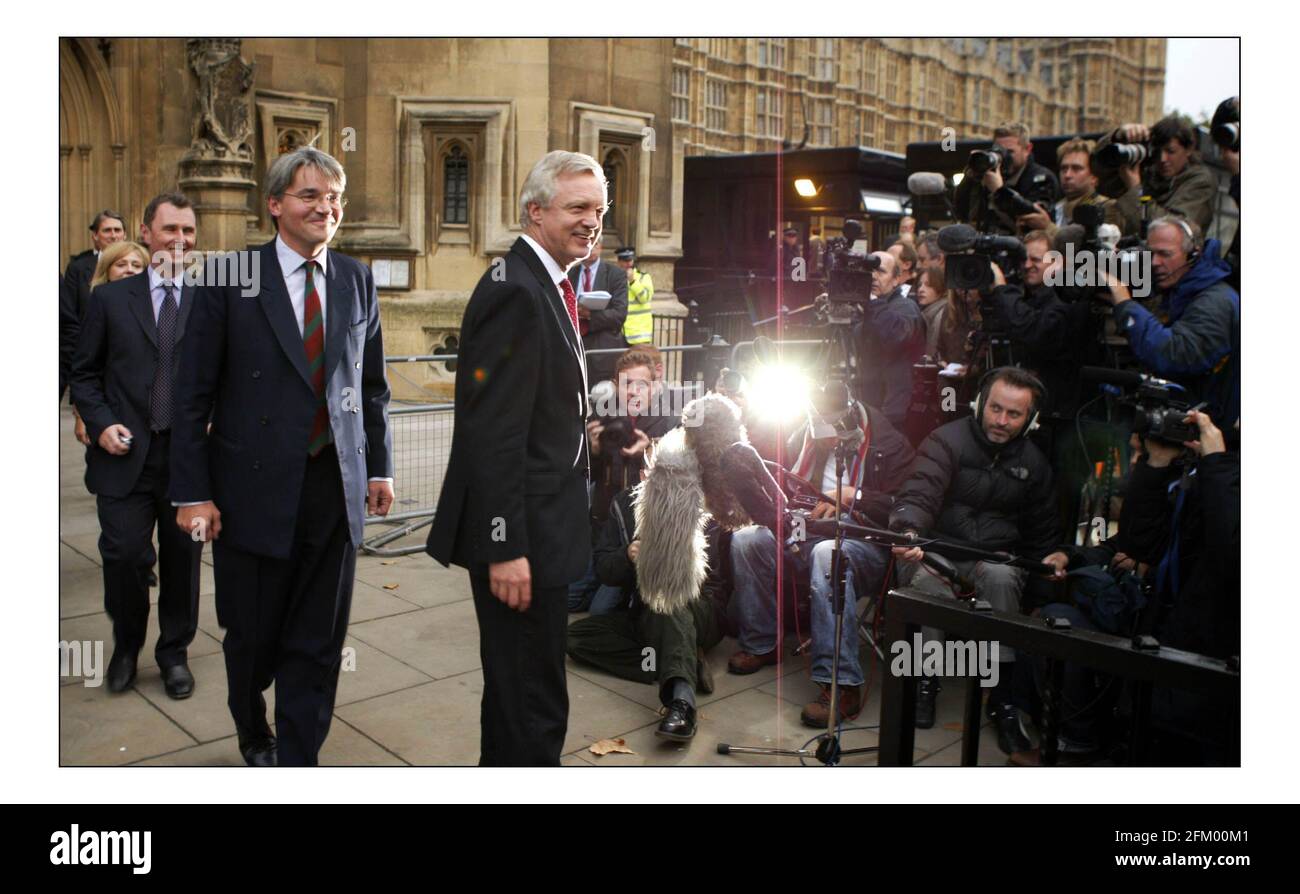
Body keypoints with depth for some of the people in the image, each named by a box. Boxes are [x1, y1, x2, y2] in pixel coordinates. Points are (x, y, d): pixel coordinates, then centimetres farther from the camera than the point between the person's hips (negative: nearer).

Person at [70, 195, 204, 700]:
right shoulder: (110, 298, 6)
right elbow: (85, 373, 8)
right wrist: (101, 423, -6)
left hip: (190, 455, 0)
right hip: (126, 455, 0)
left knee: (182, 559, 9)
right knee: (124, 556, 1)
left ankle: (175, 653, 28)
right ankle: (126, 645, 28)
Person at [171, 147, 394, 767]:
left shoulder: (357, 280, 7)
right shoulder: (231, 279, -4)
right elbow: (194, 394, -3)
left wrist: (380, 467, 9)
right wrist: (193, 493, -7)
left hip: (336, 486, 2)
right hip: (255, 487, -2)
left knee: (318, 643, 7)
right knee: (252, 636, 13)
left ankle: (298, 761, 24)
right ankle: (253, 733, 42)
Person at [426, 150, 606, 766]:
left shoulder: (548, 286, 13)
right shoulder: (515, 292, -19)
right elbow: (491, 433, -24)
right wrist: (506, 548, -24)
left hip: (543, 530, 11)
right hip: (521, 535, -11)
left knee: (518, 690, 24)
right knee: (530, 700, 2)